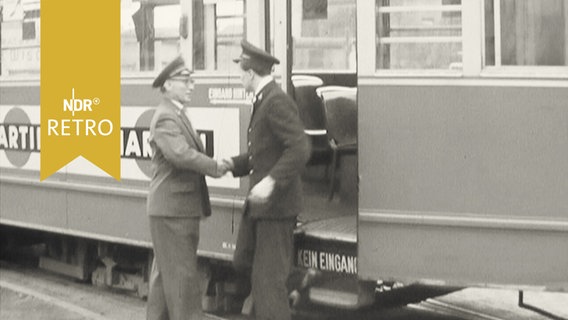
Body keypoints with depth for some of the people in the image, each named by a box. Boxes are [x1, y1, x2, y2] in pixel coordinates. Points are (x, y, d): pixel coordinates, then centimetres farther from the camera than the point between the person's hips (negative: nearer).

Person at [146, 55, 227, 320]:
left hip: (174, 208, 10)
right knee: (182, 274, -6)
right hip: (173, 208, -10)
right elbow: (181, 154, -30)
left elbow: (190, 153, 17)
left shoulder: (176, 115, 18)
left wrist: (215, 165, 2)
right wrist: (215, 168, -20)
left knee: (165, 273, 16)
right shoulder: (166, 117, -16)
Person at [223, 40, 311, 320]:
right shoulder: (262, 101, 13)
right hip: (258, 202, 10)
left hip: (277, 203, -10)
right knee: (243, 262, 17)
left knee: (268, 278, -5)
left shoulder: (277, 102, -18)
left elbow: (300, 149, -27)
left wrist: (271, 181, -33)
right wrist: (233, 164, 5)